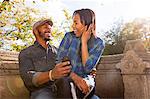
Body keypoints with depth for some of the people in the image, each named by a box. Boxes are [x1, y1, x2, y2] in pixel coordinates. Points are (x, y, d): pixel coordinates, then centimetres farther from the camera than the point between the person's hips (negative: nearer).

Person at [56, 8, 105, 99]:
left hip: (85, 83, 0)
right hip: (66, 80, 0)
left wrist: (84, 42, -15)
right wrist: (74, 77, -25)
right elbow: (59, 61, -9)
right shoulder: (69, 37, -1)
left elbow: (87, 68, -14)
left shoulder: (99, 43, -4)